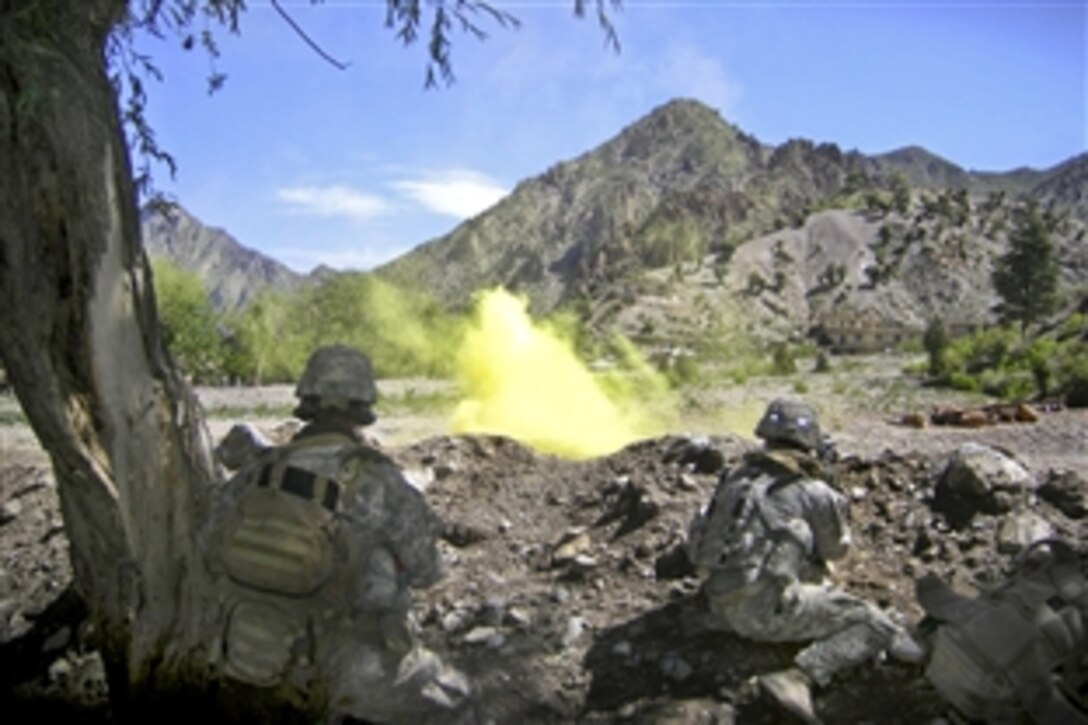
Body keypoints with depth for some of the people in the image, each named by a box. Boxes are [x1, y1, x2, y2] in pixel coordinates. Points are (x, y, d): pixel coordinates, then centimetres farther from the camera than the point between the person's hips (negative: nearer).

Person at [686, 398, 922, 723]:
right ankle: (797, 678, -23)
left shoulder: (736, 477, 12)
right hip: (767, 608, -8)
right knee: (874, 624, -4)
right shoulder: (814, 492, -4)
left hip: (725, 605, 8)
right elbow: (836, 549, 10)